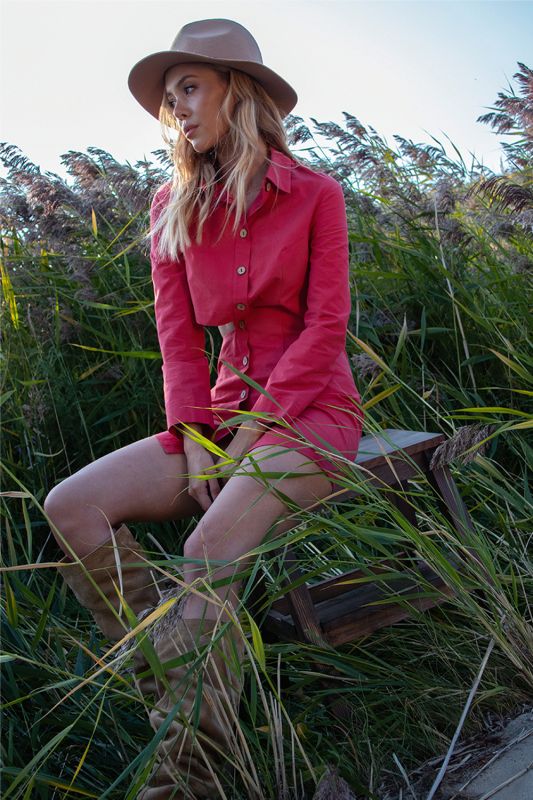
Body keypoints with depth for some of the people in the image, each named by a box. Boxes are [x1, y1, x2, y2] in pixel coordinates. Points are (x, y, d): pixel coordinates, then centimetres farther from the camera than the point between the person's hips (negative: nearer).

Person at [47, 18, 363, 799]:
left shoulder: (315, 193, -1)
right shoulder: (173, 208, 10)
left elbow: (326, 325, -6)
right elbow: (179, 337, 5)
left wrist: (256, 427, -14)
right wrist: (194, 438, -7)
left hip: (311, 410, -5)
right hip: (225, 409, 5)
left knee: (210, 553, -30)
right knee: (72, 507, -15)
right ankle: (180, 695, -13)